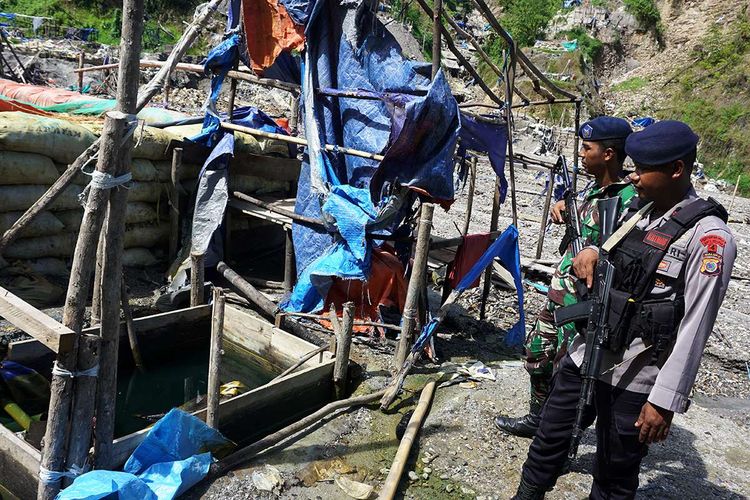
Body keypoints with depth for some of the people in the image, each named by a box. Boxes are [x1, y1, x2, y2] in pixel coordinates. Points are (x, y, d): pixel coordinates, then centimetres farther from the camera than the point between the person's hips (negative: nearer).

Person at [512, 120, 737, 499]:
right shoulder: (637, 210, 7)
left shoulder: (708, 236, -16)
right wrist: (591, 253, -3)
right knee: (549, 440, 17)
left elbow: (694, 328, -18)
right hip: (585, 357, 7)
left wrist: (665, 400, -17)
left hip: (635, 382, -6)